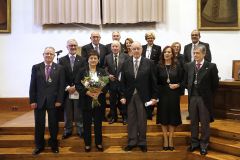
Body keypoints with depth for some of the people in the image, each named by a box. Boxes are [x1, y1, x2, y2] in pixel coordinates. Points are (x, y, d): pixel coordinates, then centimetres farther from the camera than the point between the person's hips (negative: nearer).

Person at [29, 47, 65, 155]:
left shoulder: (59, 68, 2)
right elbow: (33, 85, 1)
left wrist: (59, 100, -8)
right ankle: (39, 146, 23)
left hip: (53, 101, -1)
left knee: (53, 124, 8)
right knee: (39, 124, 9)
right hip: (39, 100, 1)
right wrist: (32, 100, -4)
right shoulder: (36, 67, 3)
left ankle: (54, 145, 24)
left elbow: (61, 86, -1)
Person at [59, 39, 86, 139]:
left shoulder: (82, 60, 5)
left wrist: (76, 87, -10)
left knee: (79, 113, 4)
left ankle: (80, 130, 16)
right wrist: (67, 87, -9)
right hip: (66, 91, 1)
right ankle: (68, 130, 20)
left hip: (78, 91, -1)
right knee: (67, 113, 7)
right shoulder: (62, 60, 7)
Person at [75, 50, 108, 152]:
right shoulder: (82, 71, 2)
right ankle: (87, 144, 20)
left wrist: (99, 92, -19)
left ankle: (99, 143, 23)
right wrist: (87, 92, -19)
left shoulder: (102, 72, 6)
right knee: (87, 123, 6)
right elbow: (77, 85, -5)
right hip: (86, 101, -1)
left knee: (98, 123, 8)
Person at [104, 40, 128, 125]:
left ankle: (124, 117, 23)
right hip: (112, 82, 2)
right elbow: (105, 69, 6)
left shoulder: (125, 56, -3)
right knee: (112, 101, 12)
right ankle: (113, 117, 26)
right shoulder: (107, 57, 3)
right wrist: (108, 75, -10)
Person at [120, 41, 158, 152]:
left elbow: (153, 81, -1)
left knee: (142, 120, 7)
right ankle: (132, 142, 21)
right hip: (130, 96, 2)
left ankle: (142, 142, 20)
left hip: (143, 96, -2)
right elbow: (123, 81, 4)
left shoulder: (149, 63, -1)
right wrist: (123, 96, -1)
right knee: (131, 120, 8)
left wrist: (154, 97, -4)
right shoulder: (126, 64, 4)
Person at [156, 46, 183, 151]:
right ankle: (165, 140, 18)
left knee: (172, 116, 6)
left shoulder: (177, 66, 0)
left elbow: (182, 80, 3)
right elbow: (156, 81, 1)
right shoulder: (159, 66, 0)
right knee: (163, 116, 5)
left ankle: (171, 140, 20)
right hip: (162, 94, 0)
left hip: (174, 94, 0)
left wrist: (177, 85, -15)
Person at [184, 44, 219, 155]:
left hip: (205, 99, -3)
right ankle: (194, 143, 26)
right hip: (192, 97, 3)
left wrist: (208, 94, 1)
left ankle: (204, 144, 19)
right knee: (193, 121, 12)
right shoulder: (188, 66, 4)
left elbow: (215, 84, -4)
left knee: (205, 122, 6)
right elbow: (186, 81, 13)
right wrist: (191, 90, 7)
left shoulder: (211, 67, -7)